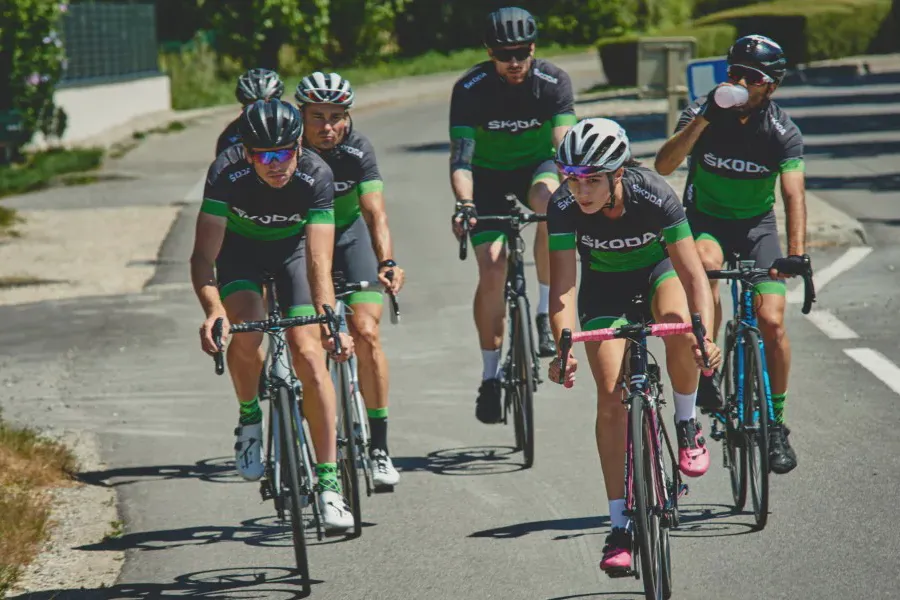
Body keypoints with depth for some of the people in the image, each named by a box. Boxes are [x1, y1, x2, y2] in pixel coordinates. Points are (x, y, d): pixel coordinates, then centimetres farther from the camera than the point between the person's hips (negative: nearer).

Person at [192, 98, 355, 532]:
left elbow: (319, 261, -37)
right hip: (240, 248, 0)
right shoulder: (227, 173, -32)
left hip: (292, 246, 0)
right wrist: (213, 311, -52)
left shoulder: (315, 175, -32)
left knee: (307, 352, -16)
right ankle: (249, 418, 2)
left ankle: (328, 482, -11)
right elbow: (203, 255, -34)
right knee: (246, 332, -29)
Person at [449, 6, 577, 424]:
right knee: (492, 268, -15)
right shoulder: (470, 90, -21)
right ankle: (490, 375, -2)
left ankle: (547, 312, -22)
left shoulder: (554, 82, -20)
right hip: (489, 177, 0)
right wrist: (464, 204, -45)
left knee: (550, 198, -36)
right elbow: (460, 157, -27)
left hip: (535, 168, 0)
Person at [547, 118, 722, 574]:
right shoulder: (564, 207, -30)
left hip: (657, 268, -1)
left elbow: (693, 275, -35)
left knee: (680, 330, -35)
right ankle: (620, 527, -5)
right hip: (604, 285, 1)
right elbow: (563, 284, -31)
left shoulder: (654, 196, -34)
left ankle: (687, 426, -6)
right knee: (611, 397, -11)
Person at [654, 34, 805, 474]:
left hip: (757, 226, 1)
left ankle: (776, 424, 3)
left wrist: (796, 254, -41)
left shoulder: (782, 132, -14)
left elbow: (793, 194, -26)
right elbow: (663, 165, -26)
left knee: (772, 322, -14)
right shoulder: (703, 113, -13)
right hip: (705, 220, 0)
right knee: (707, 263, -36)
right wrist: (703, 119, -38)